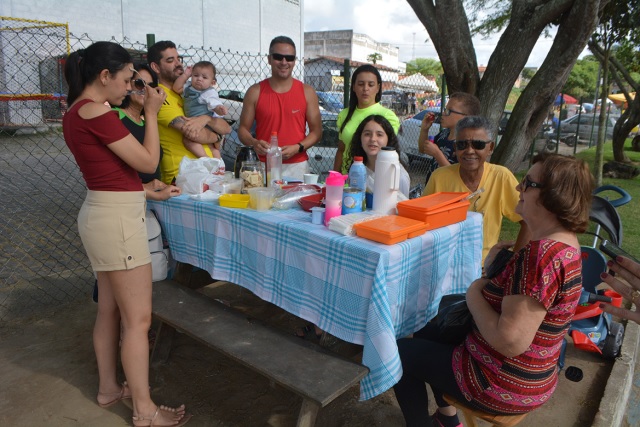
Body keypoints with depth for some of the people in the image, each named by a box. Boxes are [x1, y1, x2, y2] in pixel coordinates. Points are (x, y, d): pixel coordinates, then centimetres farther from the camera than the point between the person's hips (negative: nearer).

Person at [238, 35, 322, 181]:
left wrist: (298, 148, -14)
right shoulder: (255, 92, 2)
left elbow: (316, 130, 3)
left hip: (297, 167, 0)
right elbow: (243, 128, 5)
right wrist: (254, 143, -16)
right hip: (264, 166, 0)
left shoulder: (307, 92, 3)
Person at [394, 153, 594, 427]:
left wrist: (474, 296, -19)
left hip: (504, 385, -10)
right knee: (426, 331, 25)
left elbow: (511, 342, -33)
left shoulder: (542, 253, -31)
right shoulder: (562, 242, 2)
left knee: (400, 353, 6)